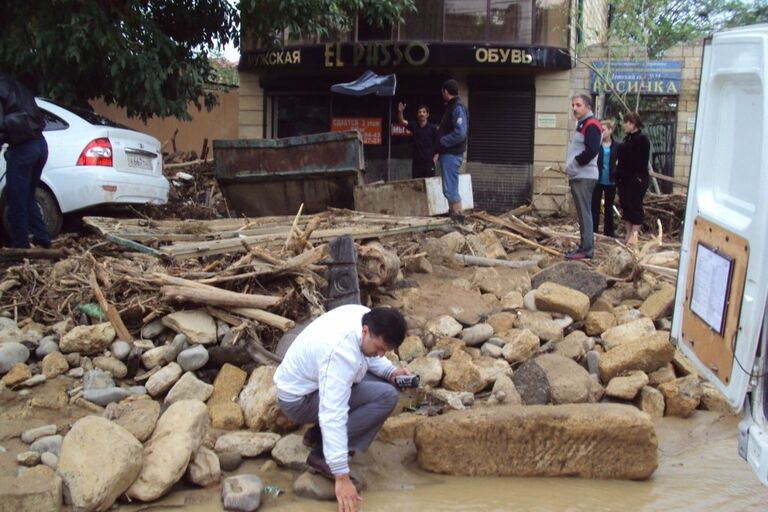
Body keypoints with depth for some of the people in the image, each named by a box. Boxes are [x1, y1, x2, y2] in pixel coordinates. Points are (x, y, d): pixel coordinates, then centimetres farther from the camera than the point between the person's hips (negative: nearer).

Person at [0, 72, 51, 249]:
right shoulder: (16, 85, 19)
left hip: (21, 148, -8)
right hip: (39, 143, 8)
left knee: (16, 201, 2)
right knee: (27, 197, 20)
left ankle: (20, 245, 6)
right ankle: (41, 238, 19)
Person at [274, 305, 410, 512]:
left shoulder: (364, 316, -11)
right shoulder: (341, 351, -36)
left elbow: (366, 353, 12)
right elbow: (333, 414, -38)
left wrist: (391, 372, -7)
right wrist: (342, 477, -37)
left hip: (310, 379, 9)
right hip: (299, 398, -9)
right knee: (386, 396, -21)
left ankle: (320, 433, 8)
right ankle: (323, 454, -12)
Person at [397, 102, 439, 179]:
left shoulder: (433, 128, -2)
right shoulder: (414, 126, 6)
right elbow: (402, 121, -8)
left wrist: (435, 157, -8)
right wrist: (400, 111, -27)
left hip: (429, 162, -3)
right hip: (416, 162, 3)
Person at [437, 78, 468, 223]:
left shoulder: (457, 108, -16)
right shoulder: (451, 107, 15)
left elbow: (460, 133, -25)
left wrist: (442, 141, -17)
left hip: (452, 154, -10)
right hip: (448, 153, 10)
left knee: (450, 188, -10)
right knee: (450, 188, 13)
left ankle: (458, 218, -7)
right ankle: (452, 214, 19)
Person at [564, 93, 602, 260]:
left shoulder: (591, 125, -13)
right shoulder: (582, 124, 19)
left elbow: (591, 151, -24)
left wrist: (574, 163, -14)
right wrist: (571, 167, 11)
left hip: (584, 177, -10)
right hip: (578, 176, 10)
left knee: (584, 213, -9)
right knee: (583, 213, 12)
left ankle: (587, 249, -8)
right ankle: (585, 246, 17)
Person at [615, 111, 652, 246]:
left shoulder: (642, 139, -10)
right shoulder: (627, 138, 15)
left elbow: (642, 161, -16)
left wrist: (639, 177, -21)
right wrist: (619, 176, 10)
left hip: (636, 180, -8)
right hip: (624, 179, 8)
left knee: (635, 206, -4)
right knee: (625, 206, 10)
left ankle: (634, 234, 0)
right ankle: (628, 233, 17)